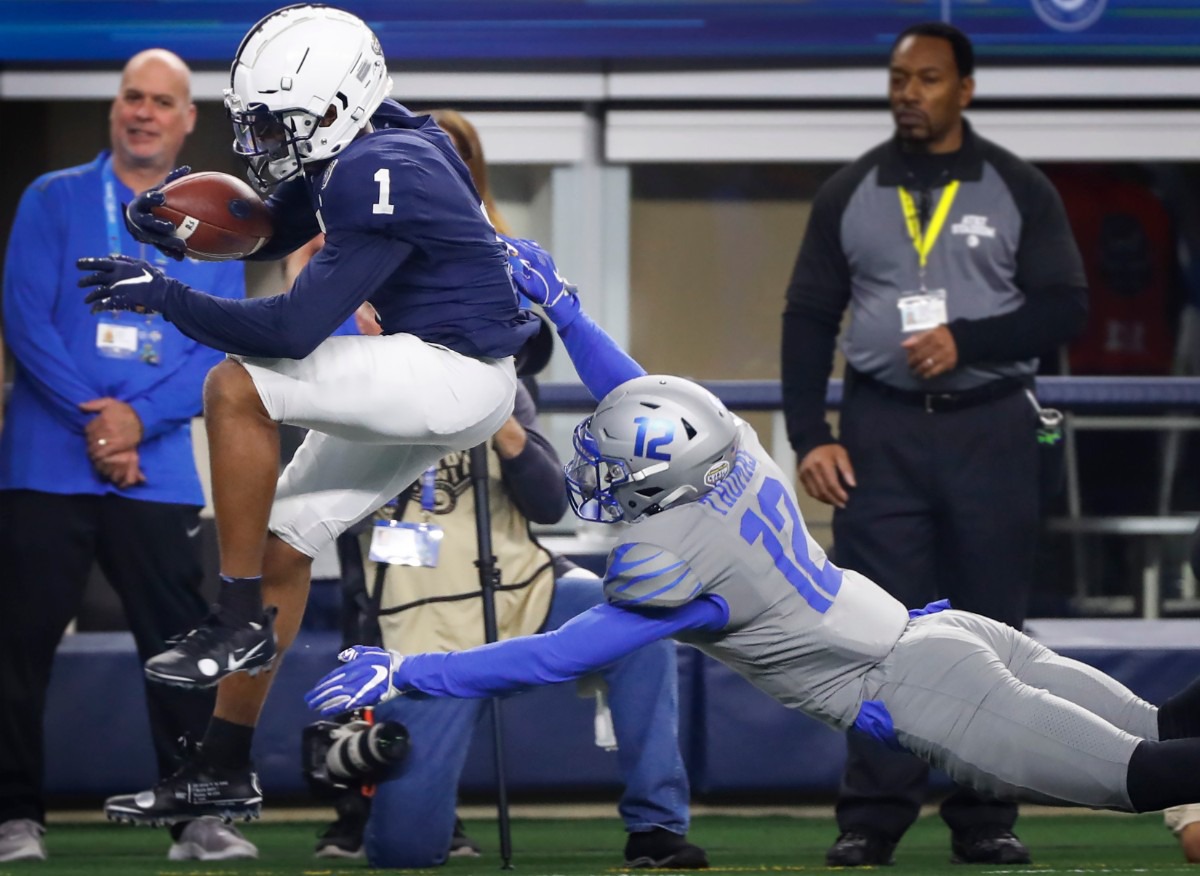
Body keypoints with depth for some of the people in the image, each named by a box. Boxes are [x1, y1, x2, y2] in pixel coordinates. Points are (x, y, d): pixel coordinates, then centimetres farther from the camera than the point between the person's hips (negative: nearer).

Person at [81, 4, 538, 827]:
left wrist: (162, 296, -21)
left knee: (238, 387, -20)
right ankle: (224, 771, 17)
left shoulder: (383, 177, -25)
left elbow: (296, 328, -27)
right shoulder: (350, 152, 5)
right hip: (427, 375, 10)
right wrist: (176, 228, -3)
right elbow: (265, 233, 18)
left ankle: (241, 621, -12)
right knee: (282, 539, 10)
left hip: (459, 377, -10)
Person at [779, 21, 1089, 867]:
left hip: (991, 429, -1)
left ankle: (986, 821, 5)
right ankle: (872, 818, -3)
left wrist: (966, 341, -16)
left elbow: (1064, 308, -2)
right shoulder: (849, 194, 8)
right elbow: (809, 319, 8)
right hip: (882, 431, 1)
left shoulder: (1020, 191, 4)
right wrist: (809, 438, -2)